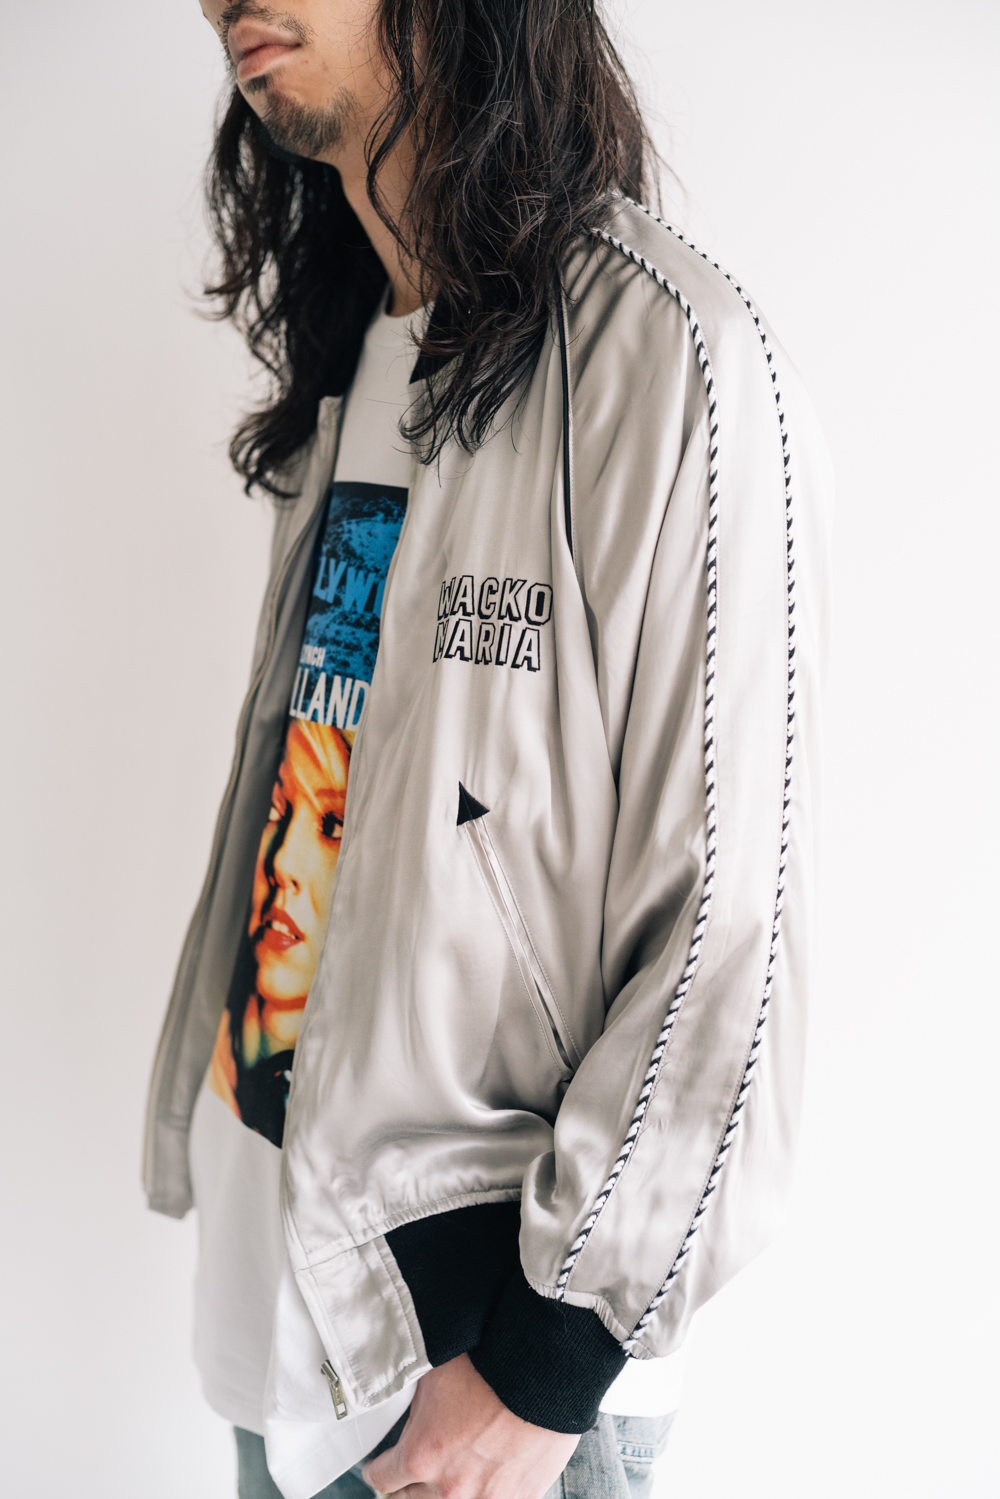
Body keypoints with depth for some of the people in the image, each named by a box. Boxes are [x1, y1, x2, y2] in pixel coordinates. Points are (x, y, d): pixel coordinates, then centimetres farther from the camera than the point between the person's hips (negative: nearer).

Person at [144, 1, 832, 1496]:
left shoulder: (671, 354, -18)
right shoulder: (337, 374, 7)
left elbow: (728, 935, -20)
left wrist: (547, 1371, -15)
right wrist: (211, 1135, 12)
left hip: (481, 1268, -7)